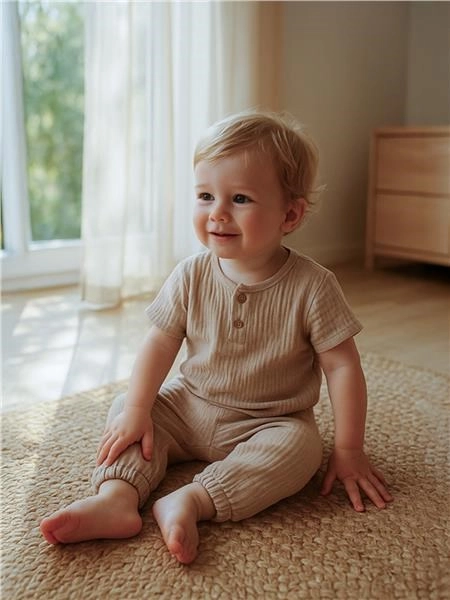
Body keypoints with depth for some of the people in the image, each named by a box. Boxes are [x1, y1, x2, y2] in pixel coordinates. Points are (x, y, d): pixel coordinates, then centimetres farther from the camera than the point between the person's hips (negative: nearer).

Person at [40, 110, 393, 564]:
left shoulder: (311, 287, -20)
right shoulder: (191, 277, -11)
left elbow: (342, 367, -15)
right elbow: (160, 343, -5)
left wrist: (348, 451, -14)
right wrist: (137, 410, -15)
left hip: (269, 423, -3)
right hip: (190, 408, 3)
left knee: (300, 446, -31)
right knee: (124, 409, -8)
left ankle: (191, 501, -34)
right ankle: (118, 496, -25)